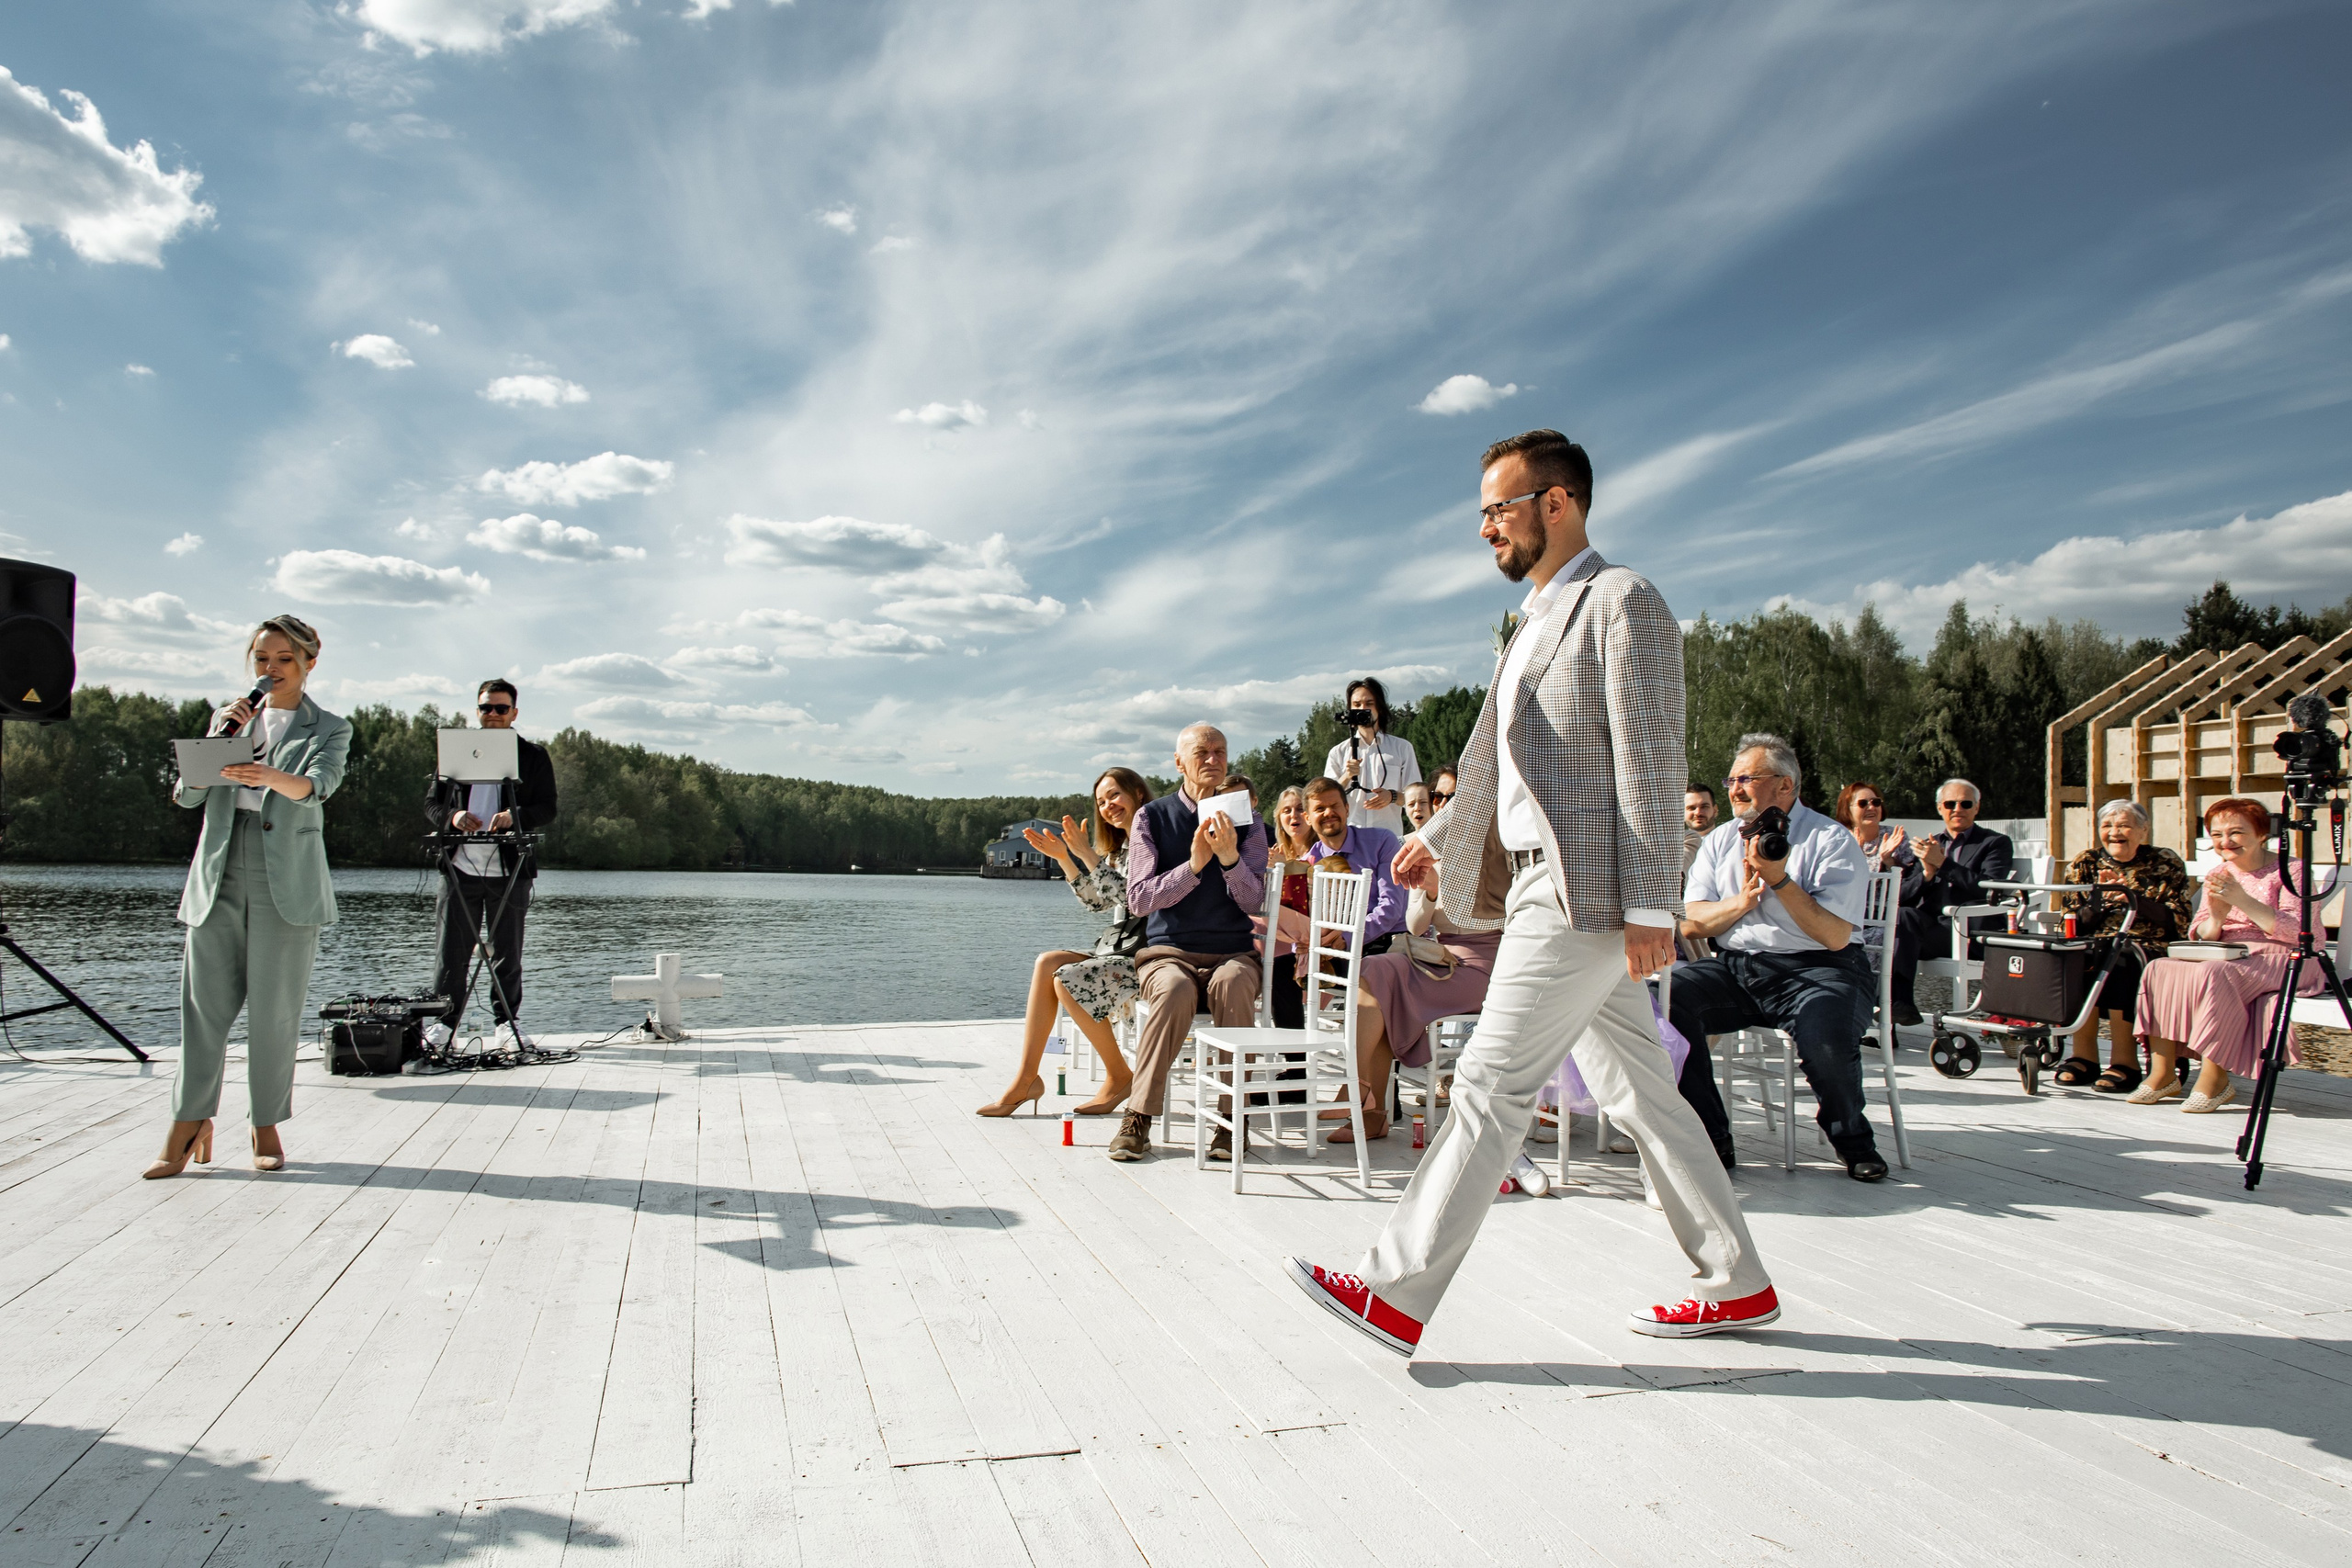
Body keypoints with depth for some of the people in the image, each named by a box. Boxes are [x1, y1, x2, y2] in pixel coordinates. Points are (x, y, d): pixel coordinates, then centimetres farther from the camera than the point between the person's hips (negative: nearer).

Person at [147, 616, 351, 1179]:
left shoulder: (329, 729, 6)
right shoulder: (233, 721, 17)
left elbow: (318, 785, -16)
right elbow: (186, 794, 7)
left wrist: (273, 777, -37)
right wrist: (218, 736, -7)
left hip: (286, 881, -3)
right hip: (219, 877, 3)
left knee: (274, 1009, -1)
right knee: (205, 1001, 1)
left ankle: (267, 1127, 9)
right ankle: (190, 1123, 10)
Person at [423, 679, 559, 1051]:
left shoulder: (533, 755, 7)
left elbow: (547, 808, 0)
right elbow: (432, 802, 11)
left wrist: (514, 816, -20)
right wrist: (453, 817, -11)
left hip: (509, 870, -1)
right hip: (461, 867, 1)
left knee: (508, 953, 5)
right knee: (452, 951, 4)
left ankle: (507, 1022, 15)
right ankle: (444, 1021, 14)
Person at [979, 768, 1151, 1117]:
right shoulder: (1119, 848, 20)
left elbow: (1130, 897, -19)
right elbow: (1098, 902, 14)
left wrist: (1086, 854, -19)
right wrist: (1063, 857, 6)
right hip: (1118, 950, 8)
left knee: (1069, 979, -25)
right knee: (1047, 964, -13)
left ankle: (1119, 1076, -8)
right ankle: (1027, 1078, -16)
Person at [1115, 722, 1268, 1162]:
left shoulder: (1246, 821, 8)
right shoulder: (1152, 817, 4)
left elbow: (1253, 901, -2)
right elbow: (1138, 900, -4)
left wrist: (1230, 857, -21)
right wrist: (1194, 865, -17)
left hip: (1231, 953, 1)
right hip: (1168, 951, -1)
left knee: (1232, 984, -35)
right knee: (1176, 990, -35)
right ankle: (1138, 1119, -25)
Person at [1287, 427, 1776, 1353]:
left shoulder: (1623, 603, -8)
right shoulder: (1536, 621, 21)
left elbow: (1651, 766, -15)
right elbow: (1495, 761, 25)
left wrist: (1650, 907, -19)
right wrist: (1439, 840, 17)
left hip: (1587, 893, -10)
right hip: (1546, 888, 10)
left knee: (1491, 1085, -8)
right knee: (1636, 1093, 13)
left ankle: (1395, 1296, -2)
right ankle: (1737, 1285, 24)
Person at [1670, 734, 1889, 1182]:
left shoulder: (1833, 841, 0)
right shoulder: (1720, 841, 15)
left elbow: (1835, 936, -11)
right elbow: (1691, 923, 7)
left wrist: (1780, 880, -16)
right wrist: (1742, 900, -9)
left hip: (1816, 968, -4)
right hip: (1734, 968, 4)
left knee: (1826, 1036, -35)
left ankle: (1851, 1138, 1)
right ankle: (1711, 1139, -11)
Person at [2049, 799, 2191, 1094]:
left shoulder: (2166, 864, 6)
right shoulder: (2085, 864, 11)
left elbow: (2178, 922, -4)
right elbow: (2072, 926, 5)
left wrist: (2132, 896, -16)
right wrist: (2100, 896, -11)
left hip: (2150, 950, -2)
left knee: (2119, 959, -35)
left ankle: (2124, 1060, -28)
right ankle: (2083, 1056, -25)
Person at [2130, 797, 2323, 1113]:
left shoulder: (2291, 871, -1)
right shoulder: (2216, 876, 15)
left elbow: (2296, 932, -14)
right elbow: (2200, 937, 9)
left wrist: (2243, 901, -23)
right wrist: (2215, 919, -14)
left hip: (2279, 959, -6)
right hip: (2226, 957, 6)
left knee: (2211, 976, -35)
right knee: (2162, 969, -22)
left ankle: (2215, 1079, -25)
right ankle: (2163, 1073, -23)